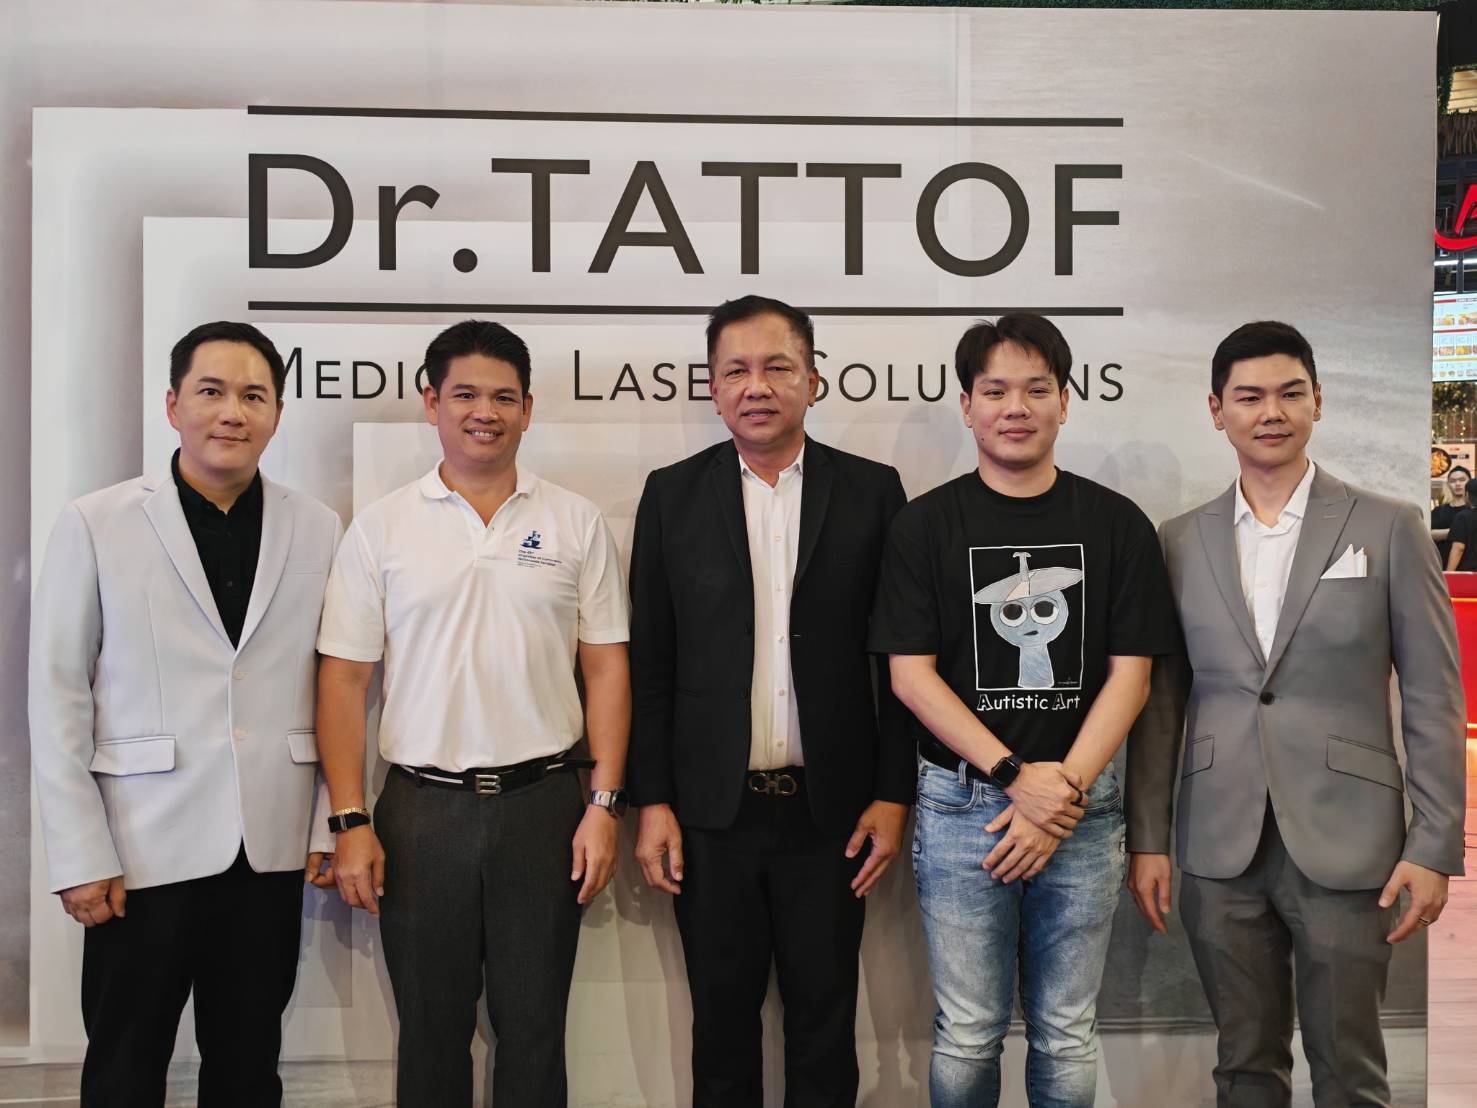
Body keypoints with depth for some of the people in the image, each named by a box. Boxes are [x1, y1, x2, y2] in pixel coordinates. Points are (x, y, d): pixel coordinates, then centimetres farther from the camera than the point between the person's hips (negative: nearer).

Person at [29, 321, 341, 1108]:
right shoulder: (95, 524, -4)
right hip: (145, 850, -2)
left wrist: (335, 822, 2)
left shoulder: (318, 529, 2)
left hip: (271, 850, 2)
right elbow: (57, 695, -4)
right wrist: (80, 855, -7)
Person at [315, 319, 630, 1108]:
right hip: (421, 807, 0)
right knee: (430, 1031, 13)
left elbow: (605, 667, 3)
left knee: (534, 1031, 10)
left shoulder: (575, 523, 3)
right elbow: (343, 679, 1)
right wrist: (350, 821, -5)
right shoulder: (381, 527, 2)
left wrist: (605, 804, -4)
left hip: (542, 804, 0)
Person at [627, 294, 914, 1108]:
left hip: (830, 809, 0)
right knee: (722, 1018, 13)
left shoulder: (872, 491, 1)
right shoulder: (673, 495, 2)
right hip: (712, 810, 1)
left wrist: (892, 795, -2)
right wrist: (651, 802, -1)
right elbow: (650, 662, 2)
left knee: (824, 1022, 12)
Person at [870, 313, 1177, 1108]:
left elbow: (1129, 673, 0)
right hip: (962, 803, -1)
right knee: (967, 1035, 8)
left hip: (1082, 805, 1)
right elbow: (910, 674, -6)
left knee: (1068, 1035, 12)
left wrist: (1064, 788, -11)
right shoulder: (925, 525, -1)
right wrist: (1017, 775, -13)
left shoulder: (1117, 524, 3)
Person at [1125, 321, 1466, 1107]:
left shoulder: (1388, 528, 0)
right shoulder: (1180, 541, 5)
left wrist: (1434, 846, -5)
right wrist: (1147, 839, 3)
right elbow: (1161, 701, 6)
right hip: (1220, 847, 2)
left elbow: (1433, 698, -1)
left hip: (1344, 844, -2)